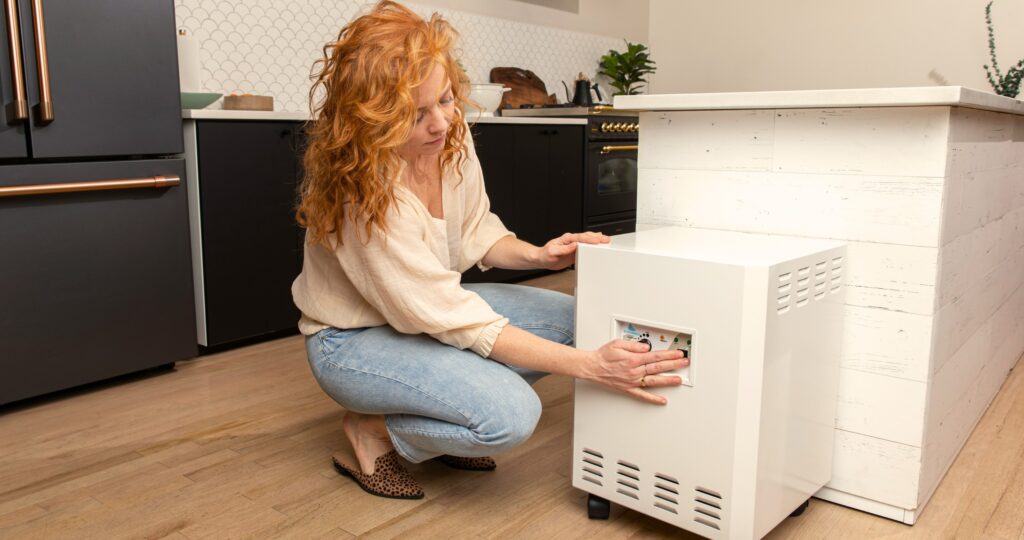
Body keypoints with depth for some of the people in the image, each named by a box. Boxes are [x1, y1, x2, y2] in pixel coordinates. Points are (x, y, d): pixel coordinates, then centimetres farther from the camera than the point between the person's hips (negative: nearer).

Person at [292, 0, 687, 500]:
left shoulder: (451, 136, -12)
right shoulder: (361, 191, -32)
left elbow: (475, 230, 5)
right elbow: (455, 320, -31)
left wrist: (535, 255, -17)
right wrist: (590, 366, -33)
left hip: (438, 304, 8)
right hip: (354, 337, -7)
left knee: (572, 318, -2)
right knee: (510, 413, -29)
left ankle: (440, 421, 5)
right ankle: (374, 432, -2)